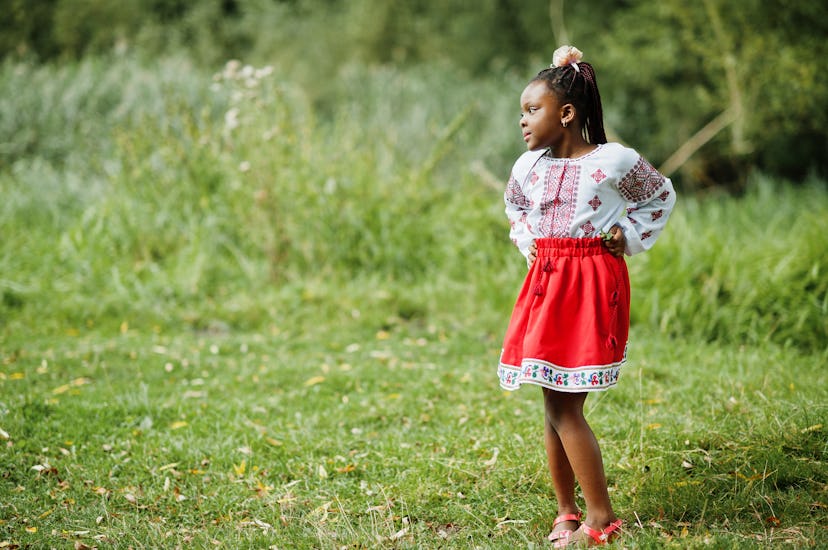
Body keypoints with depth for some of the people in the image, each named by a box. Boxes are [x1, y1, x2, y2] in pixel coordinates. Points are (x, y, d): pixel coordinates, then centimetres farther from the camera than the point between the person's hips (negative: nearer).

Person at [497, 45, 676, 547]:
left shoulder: (615, 161, -5)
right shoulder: (529, 166, 8)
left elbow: (662, 196, 13)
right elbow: (515, 206, 30)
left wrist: (629, 236, 2)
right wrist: (525, 239, 12)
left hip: (594, 284, -5)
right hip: (546, 283, 5)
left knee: (564, 406, -11)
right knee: (557, 407, 5)